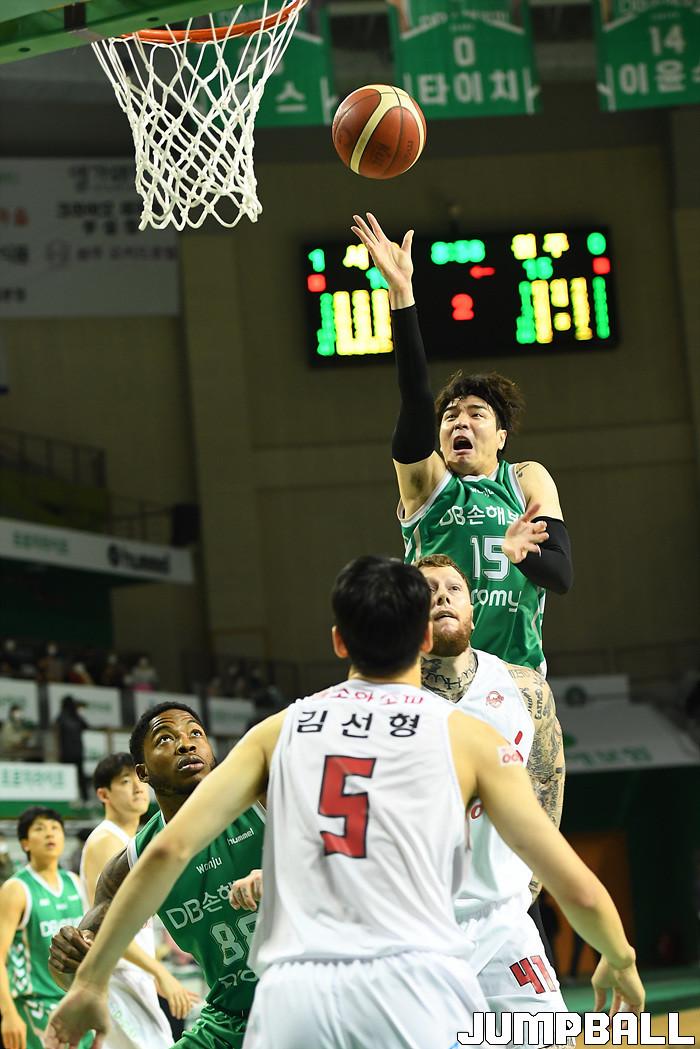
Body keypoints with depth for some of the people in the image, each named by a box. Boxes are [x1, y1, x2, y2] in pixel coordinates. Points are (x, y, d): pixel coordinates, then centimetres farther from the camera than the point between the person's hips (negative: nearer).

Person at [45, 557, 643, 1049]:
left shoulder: (282, 729, 19)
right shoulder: (467, 737, 13)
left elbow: (168, 851, 9)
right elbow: (578, 890, 12)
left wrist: (92, 979, 16)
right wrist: (621, 959, 33)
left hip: (292, 996, 2)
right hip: (415, 990, -2)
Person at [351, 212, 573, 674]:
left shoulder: (528, 480, 12)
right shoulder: (426, 481, 6)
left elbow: (562, 574, 1)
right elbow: (415, 396, -9)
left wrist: (519, 554, -22)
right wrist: (401, 293, -21)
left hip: (517, 670, 2)